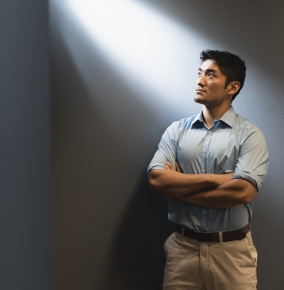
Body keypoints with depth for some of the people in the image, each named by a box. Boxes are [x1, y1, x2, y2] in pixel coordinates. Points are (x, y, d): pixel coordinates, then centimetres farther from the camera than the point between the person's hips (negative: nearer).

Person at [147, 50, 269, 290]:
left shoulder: (250, 135, -5)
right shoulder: (177, 130, 4)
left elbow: (243, 191, -19)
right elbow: (156, 179, -9)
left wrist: (177, 187, -11)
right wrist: (214, 179, -16)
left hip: (232, 251, -2)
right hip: (183, 248, 3)